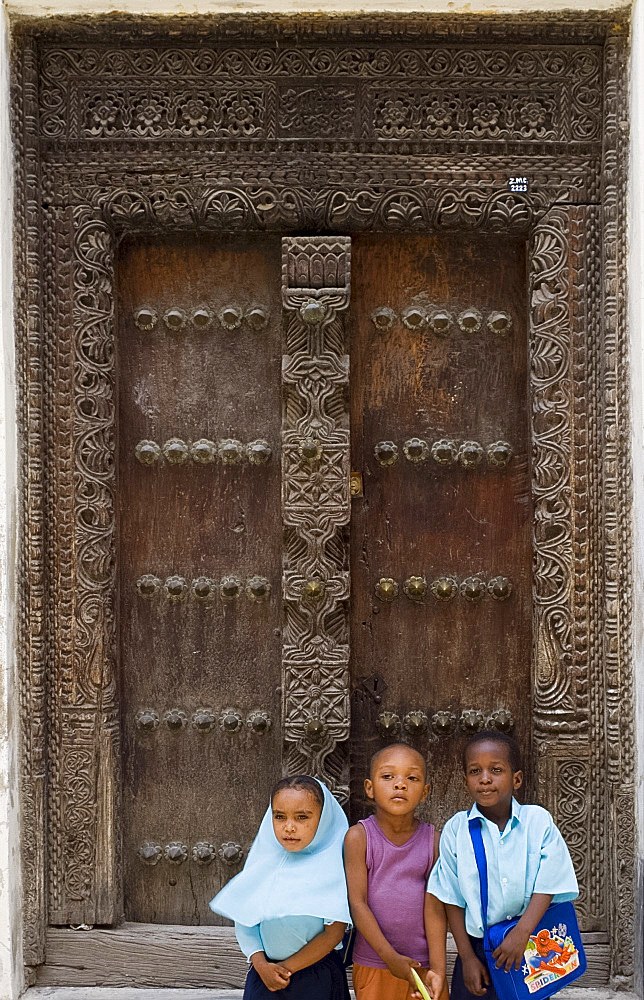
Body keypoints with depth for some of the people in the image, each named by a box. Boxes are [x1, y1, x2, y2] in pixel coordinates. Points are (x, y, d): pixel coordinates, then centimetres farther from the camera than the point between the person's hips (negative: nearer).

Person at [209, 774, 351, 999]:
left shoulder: (333, 864, -12)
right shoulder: (264, 861, 0)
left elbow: (334, 932, -13)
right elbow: (243, 919, 2)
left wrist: (287, 968, -10)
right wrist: (261, 964, -11)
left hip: (316, 977, -3)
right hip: (264, 974, 3)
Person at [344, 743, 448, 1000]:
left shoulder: (432, 840, -3)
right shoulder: (358, 837, -9)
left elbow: (434, 907, -4)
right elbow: (357, 902, -12)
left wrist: (437, 968, -9)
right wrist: (390, 957, -16)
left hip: (424, 964, 2)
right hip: (373, 965, -1)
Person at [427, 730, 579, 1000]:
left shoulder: (538, 821, -6)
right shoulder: (456, 829, -6)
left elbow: (546, 887, -9)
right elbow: (452, 899, -2)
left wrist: (521, 933, -20)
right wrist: (467, 957, -4)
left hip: (529, 944, 0)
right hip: (477, 946, 0)